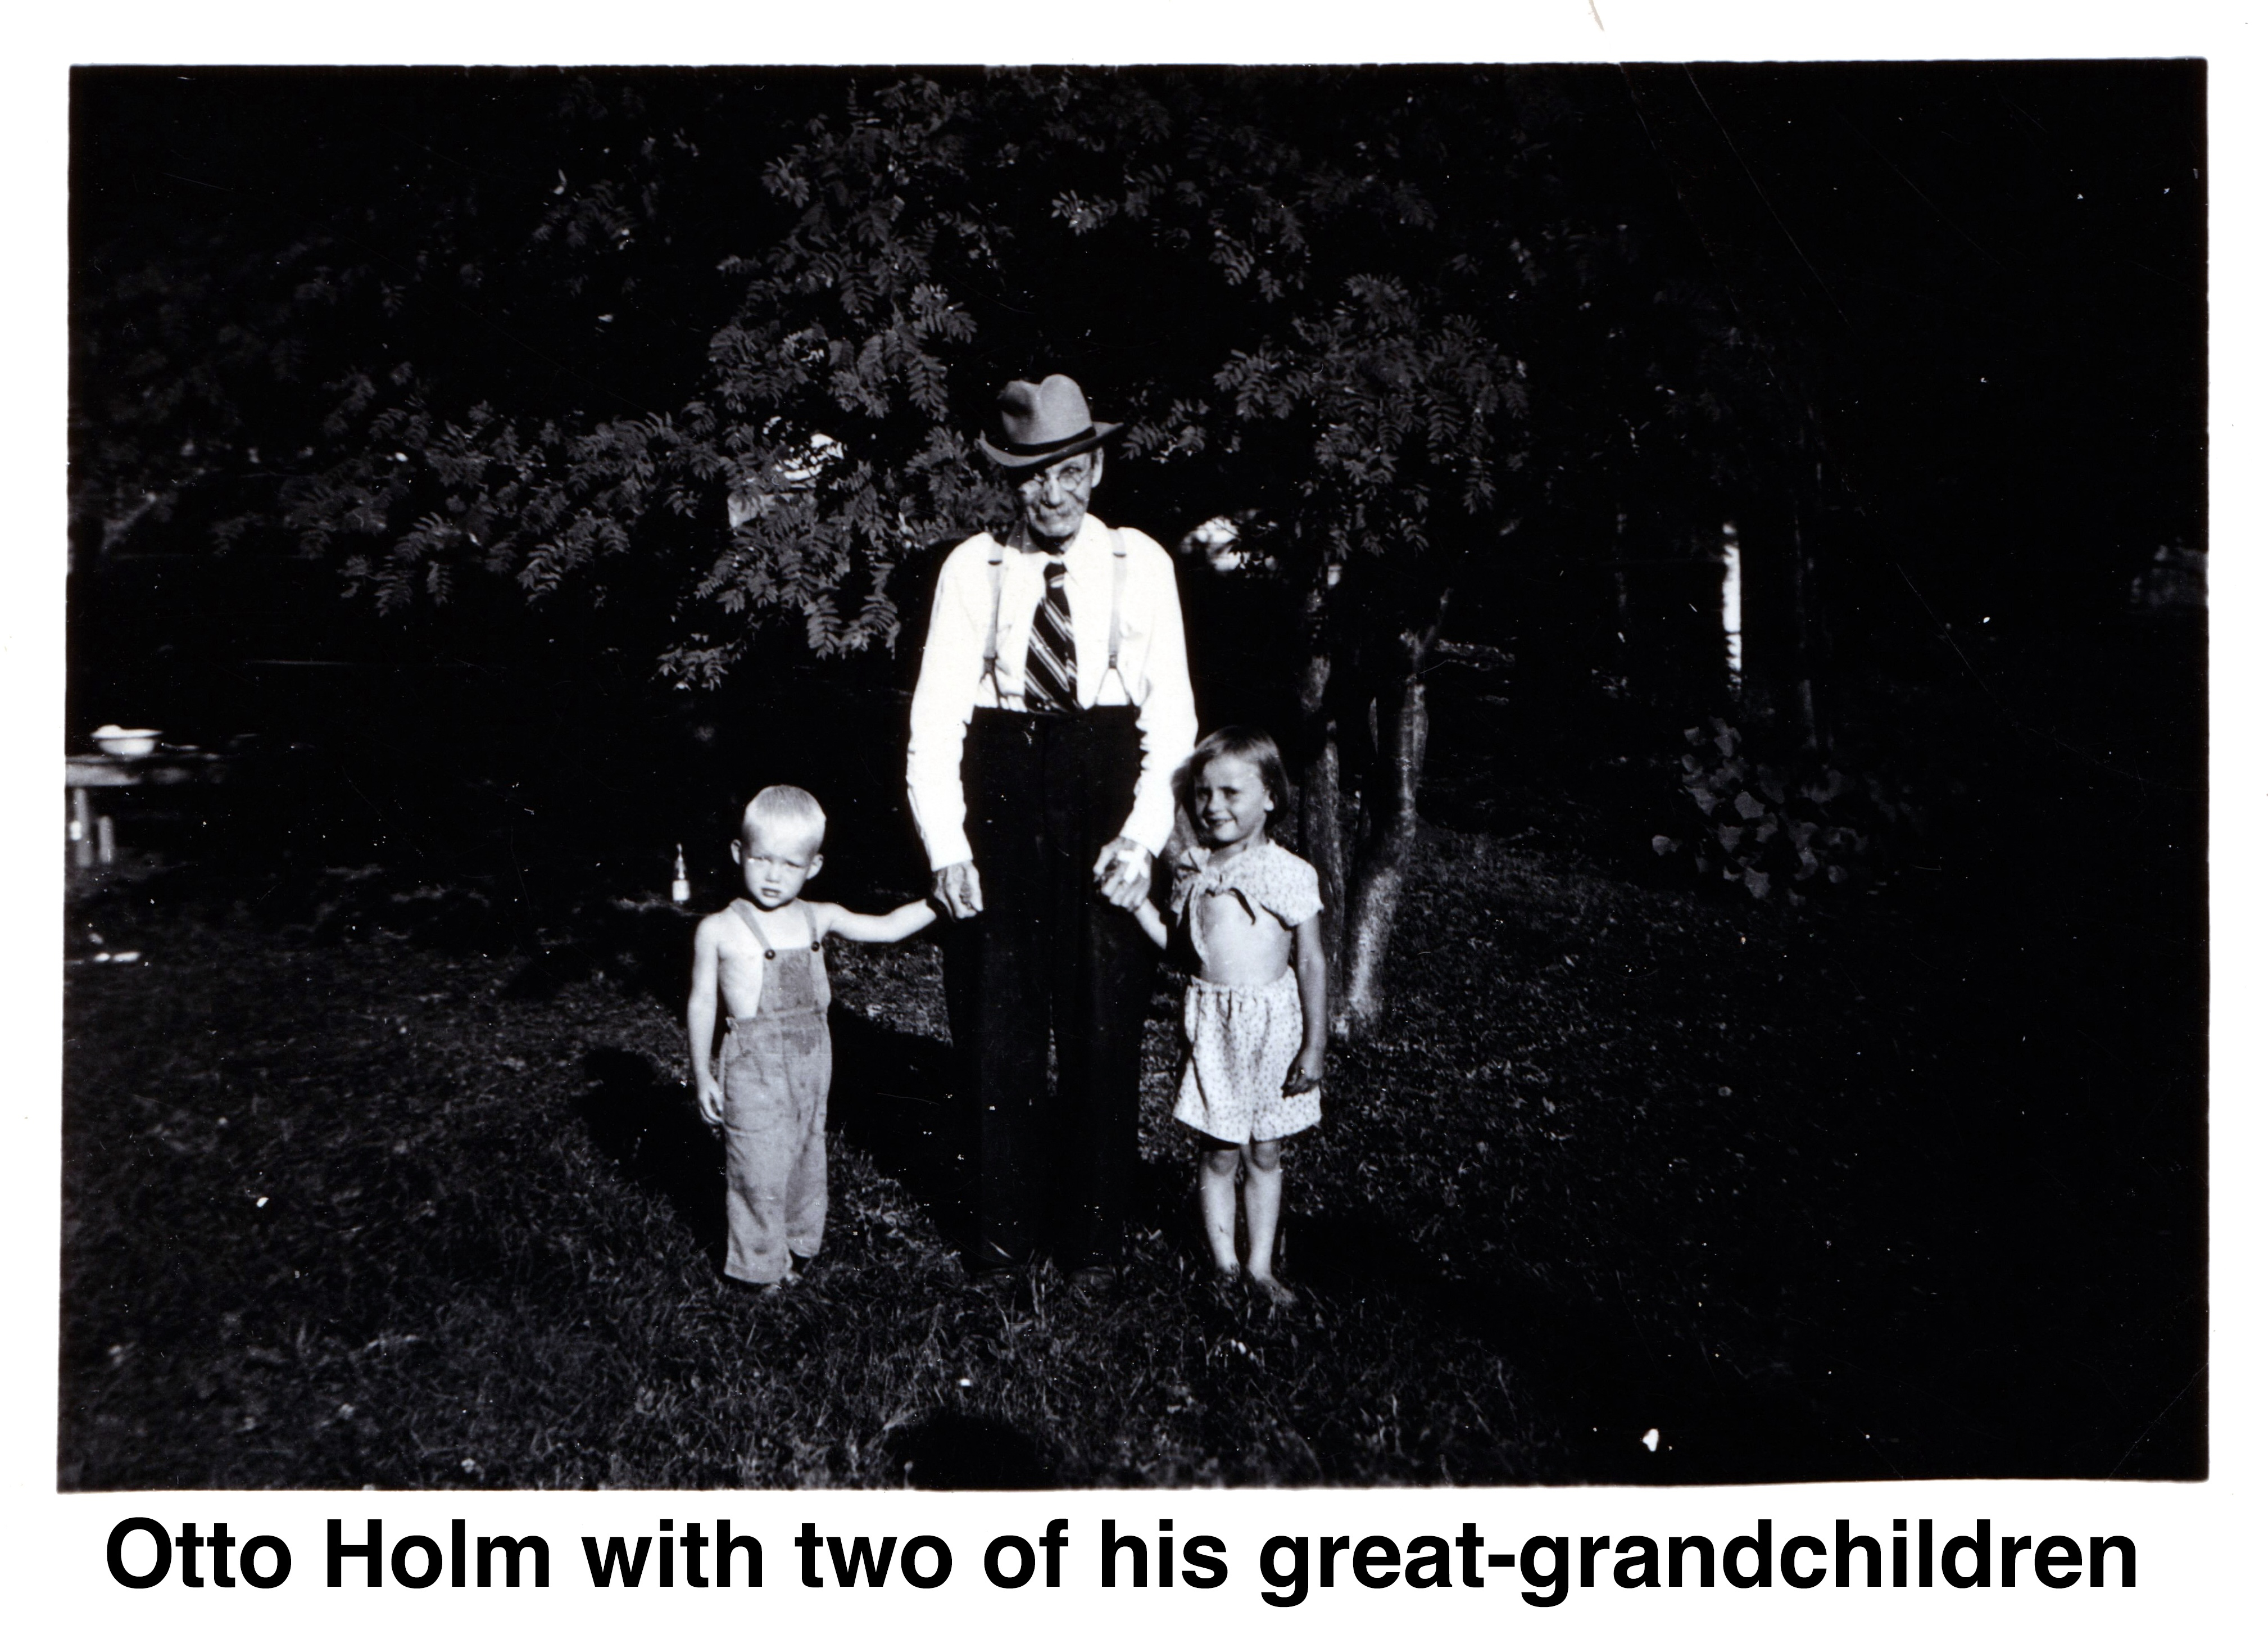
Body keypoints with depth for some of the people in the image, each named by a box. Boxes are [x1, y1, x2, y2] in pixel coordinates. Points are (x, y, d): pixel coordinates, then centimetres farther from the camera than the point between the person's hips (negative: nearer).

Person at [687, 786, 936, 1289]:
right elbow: (702, 1003, -2)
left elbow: (887, 927, 6)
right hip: (753, 1068, -4)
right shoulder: (719, 931, -8)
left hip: (811, 1063, 4)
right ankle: (760, 1265, 18)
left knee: (807, 1158, 15)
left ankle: (798, 1243, 34)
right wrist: (702, 1073, -1)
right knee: (759, 1169, 1)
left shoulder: (819, 919, 2)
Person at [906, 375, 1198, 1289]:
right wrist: (946, 847, -10)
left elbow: (1171, 715, 1)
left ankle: (1094, 1235, 21)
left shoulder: (1141, 565, 3)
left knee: (1104, 1031, 5)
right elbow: (936, 716, 0)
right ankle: (1004, 1227, 23)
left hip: (1104, 809, 0)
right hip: (999, 810, 0)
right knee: (997, 1029, 7)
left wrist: (1141, 836, -11)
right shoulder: (972, 569, 2)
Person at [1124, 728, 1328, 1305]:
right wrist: (1137, 901, -3)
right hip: (1213, 1022, 2)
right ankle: (1224, 1265, 19)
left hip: (1273, 1022, -2)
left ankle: (1261, 1265, 22)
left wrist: (1314, 1047, -8)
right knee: (1219, 1152, 7)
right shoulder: (1192, 869, 4)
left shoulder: (1289, 874, -9)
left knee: (1265, 1153, 10)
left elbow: (1312, 965, -6)